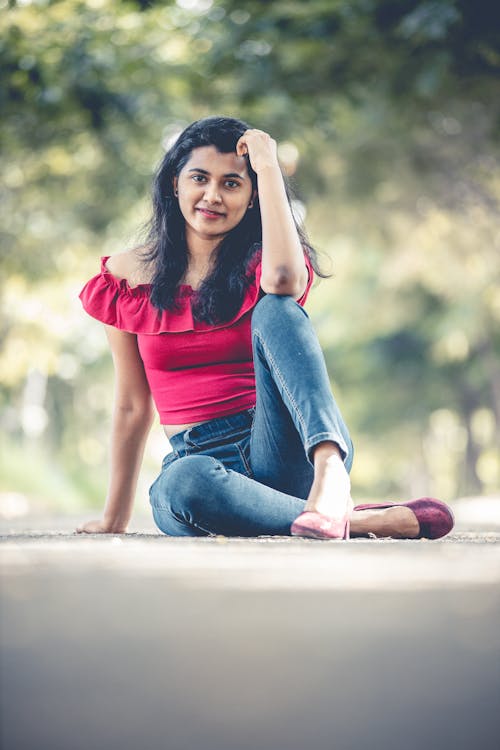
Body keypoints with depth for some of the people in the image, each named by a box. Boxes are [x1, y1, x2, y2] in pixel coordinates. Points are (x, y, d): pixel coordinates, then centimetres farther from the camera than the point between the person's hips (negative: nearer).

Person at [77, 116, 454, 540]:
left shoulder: (258, 267, 6)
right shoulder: (129, 278, 11)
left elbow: (283, 279, -23)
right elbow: (133, 407, 14)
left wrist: (268, 166, -12)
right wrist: (115, 520, 14)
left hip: (285, 454, -1)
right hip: (200, 459, 1)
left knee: (273, 307, -26)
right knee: (182, 484, -39)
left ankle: (330, 473, -46)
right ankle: (376, 521, -29)